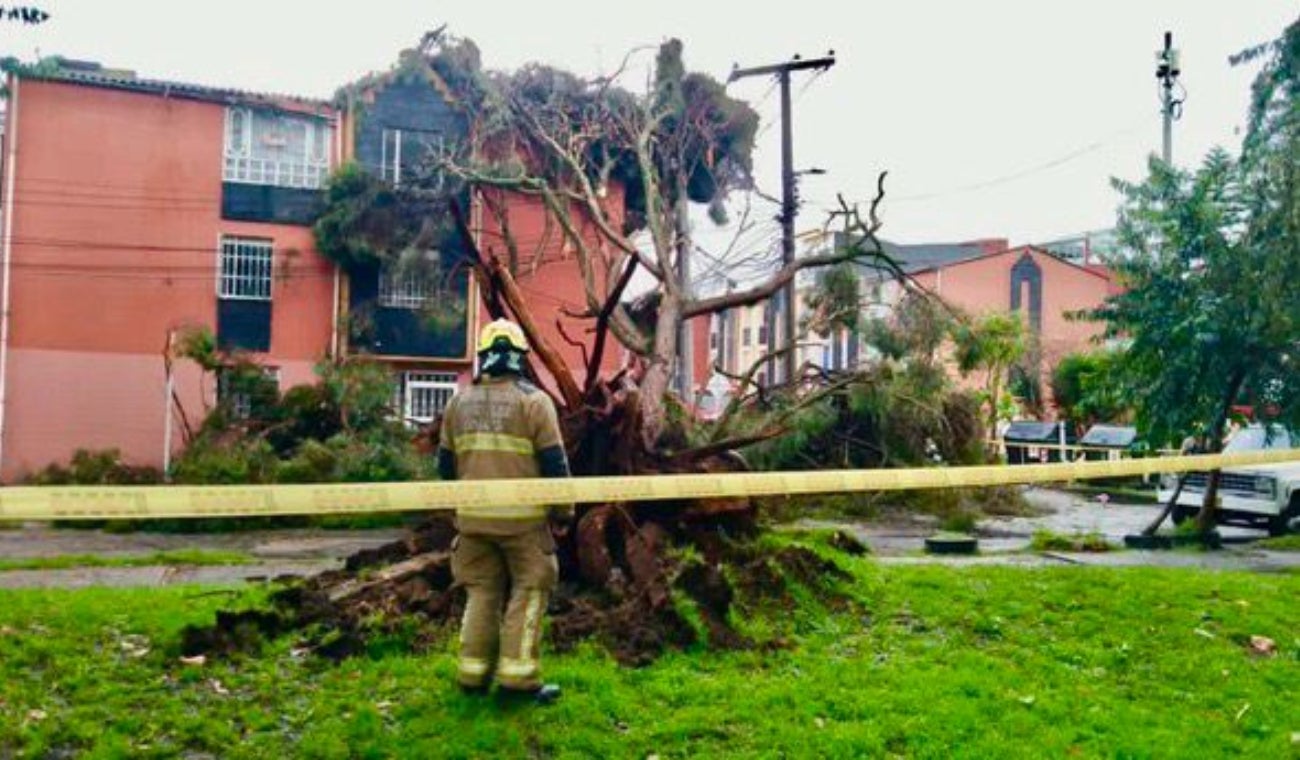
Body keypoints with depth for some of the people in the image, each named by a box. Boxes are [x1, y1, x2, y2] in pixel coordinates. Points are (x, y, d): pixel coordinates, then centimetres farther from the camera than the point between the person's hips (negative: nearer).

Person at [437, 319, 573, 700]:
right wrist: (563, 509, 4)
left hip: (474, 515, 5)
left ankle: (473, 673, 17)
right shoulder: (533, 401, -7)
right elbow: (554, 462, -8)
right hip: (522, 515, -4)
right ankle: (518, 674, 3)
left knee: (482, 592, 14)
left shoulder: (459, 402, 8)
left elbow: (446, 463, 14)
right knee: (527, 590, 5)